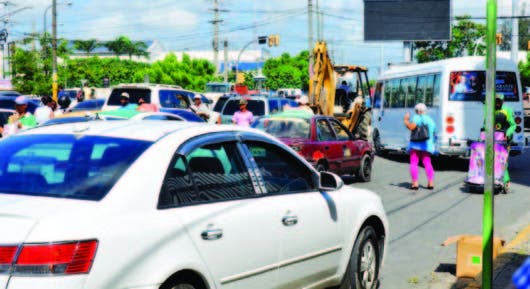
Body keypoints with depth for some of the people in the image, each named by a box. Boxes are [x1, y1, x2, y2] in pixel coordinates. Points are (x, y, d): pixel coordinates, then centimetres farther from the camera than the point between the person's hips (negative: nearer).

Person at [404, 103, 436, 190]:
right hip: (427, 145, 6)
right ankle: (431, 182, -1)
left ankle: (415, 183, -9)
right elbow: (433, 134, 20)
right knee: (427, 163, 8)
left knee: (414, 163, -2)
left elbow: (411, 127, -19)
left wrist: (406, 120, -5)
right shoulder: (430, 120, 18)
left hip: (416, 144, -6)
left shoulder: (417, 118, -5)